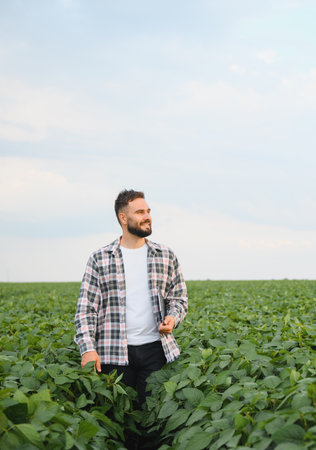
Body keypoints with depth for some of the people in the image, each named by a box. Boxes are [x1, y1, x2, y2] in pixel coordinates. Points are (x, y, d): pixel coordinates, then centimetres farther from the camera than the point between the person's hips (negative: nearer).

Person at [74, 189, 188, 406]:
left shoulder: (166, 256, 10)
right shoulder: (100, 259, 3)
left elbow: (179, 297, 16)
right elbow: (86, 307, 1)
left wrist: (172, 317, -6)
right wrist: (88, 348, -11)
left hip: (155, 347, 2)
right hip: (114, 353, -1)